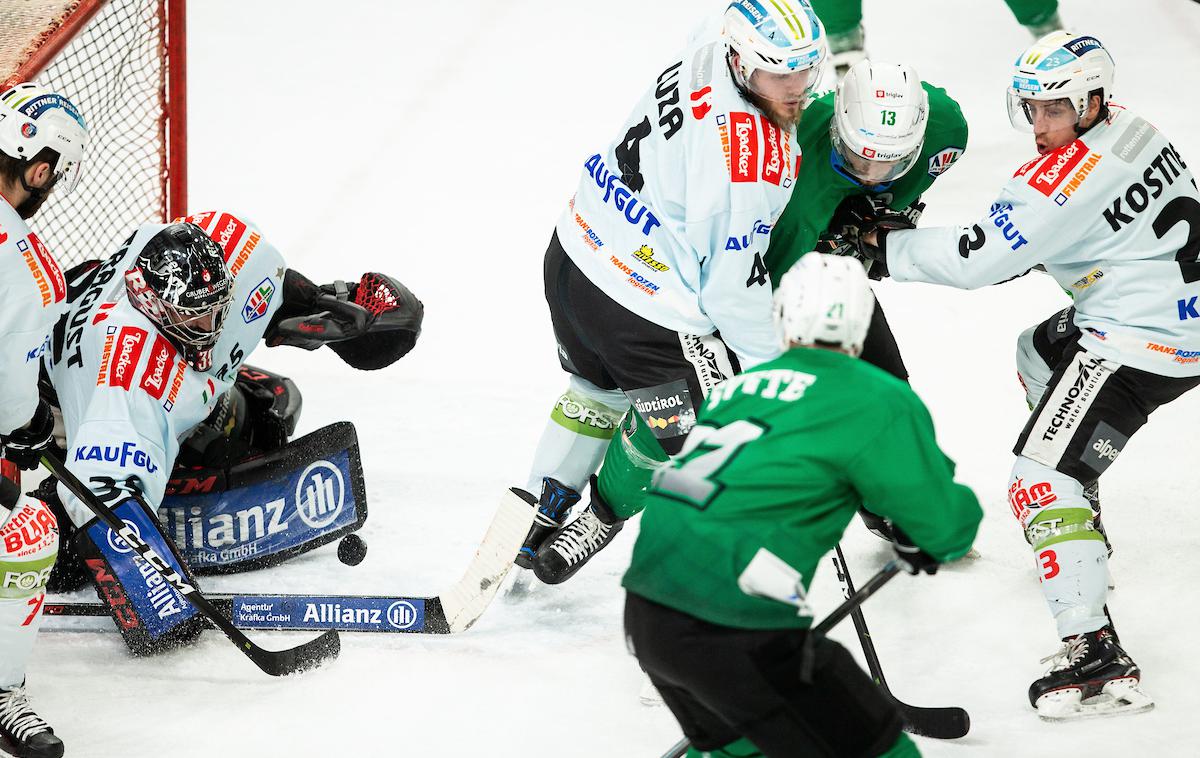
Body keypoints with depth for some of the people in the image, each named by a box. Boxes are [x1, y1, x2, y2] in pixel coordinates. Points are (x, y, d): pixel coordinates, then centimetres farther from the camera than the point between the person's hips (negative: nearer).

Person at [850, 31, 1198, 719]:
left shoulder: (1064, 179, -22)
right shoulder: (1126, 128, 7)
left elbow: (975, 258, -19)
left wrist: (885, 247, -7)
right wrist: (1028, 254, 15)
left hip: (1142, 343, -11)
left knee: (1042, 480, -15)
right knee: (1040, 352, 36)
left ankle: (1098, 660, -23)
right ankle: (1085, 531, 47)